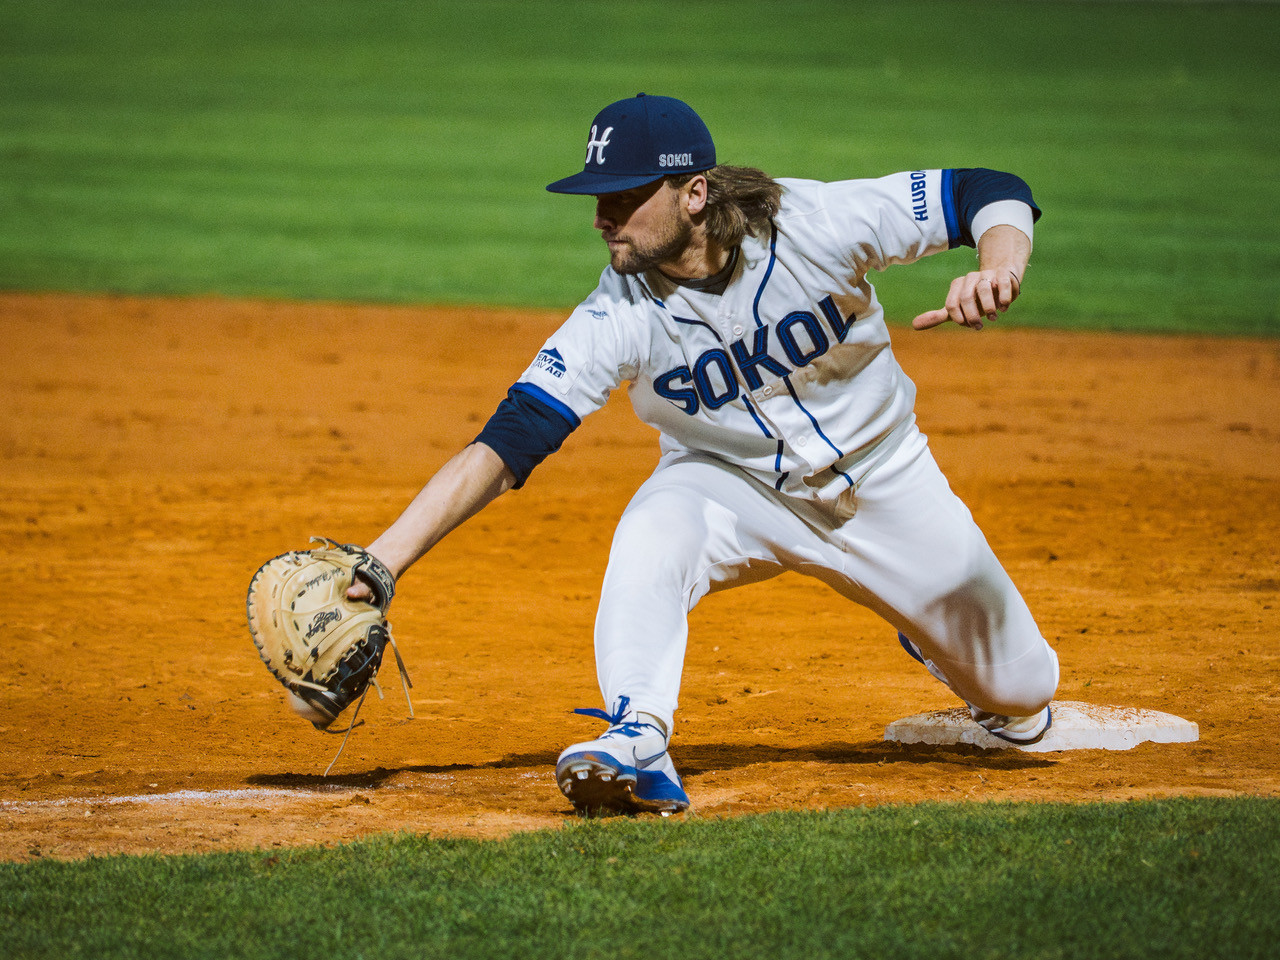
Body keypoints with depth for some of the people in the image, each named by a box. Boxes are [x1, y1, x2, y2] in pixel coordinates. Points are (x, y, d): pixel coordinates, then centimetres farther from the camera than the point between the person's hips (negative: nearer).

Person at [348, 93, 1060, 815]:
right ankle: (637, 746, -36)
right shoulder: (619, 317, -25)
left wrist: (997, 274, -42)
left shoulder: (819, 225, -27)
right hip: (733, 484, -1)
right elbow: (504, 447, -29)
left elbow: (994, 194, -20)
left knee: (1021, 696, 10)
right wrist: (380, 564, -40)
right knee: (651, 532, -36)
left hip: (882, 476, 1)